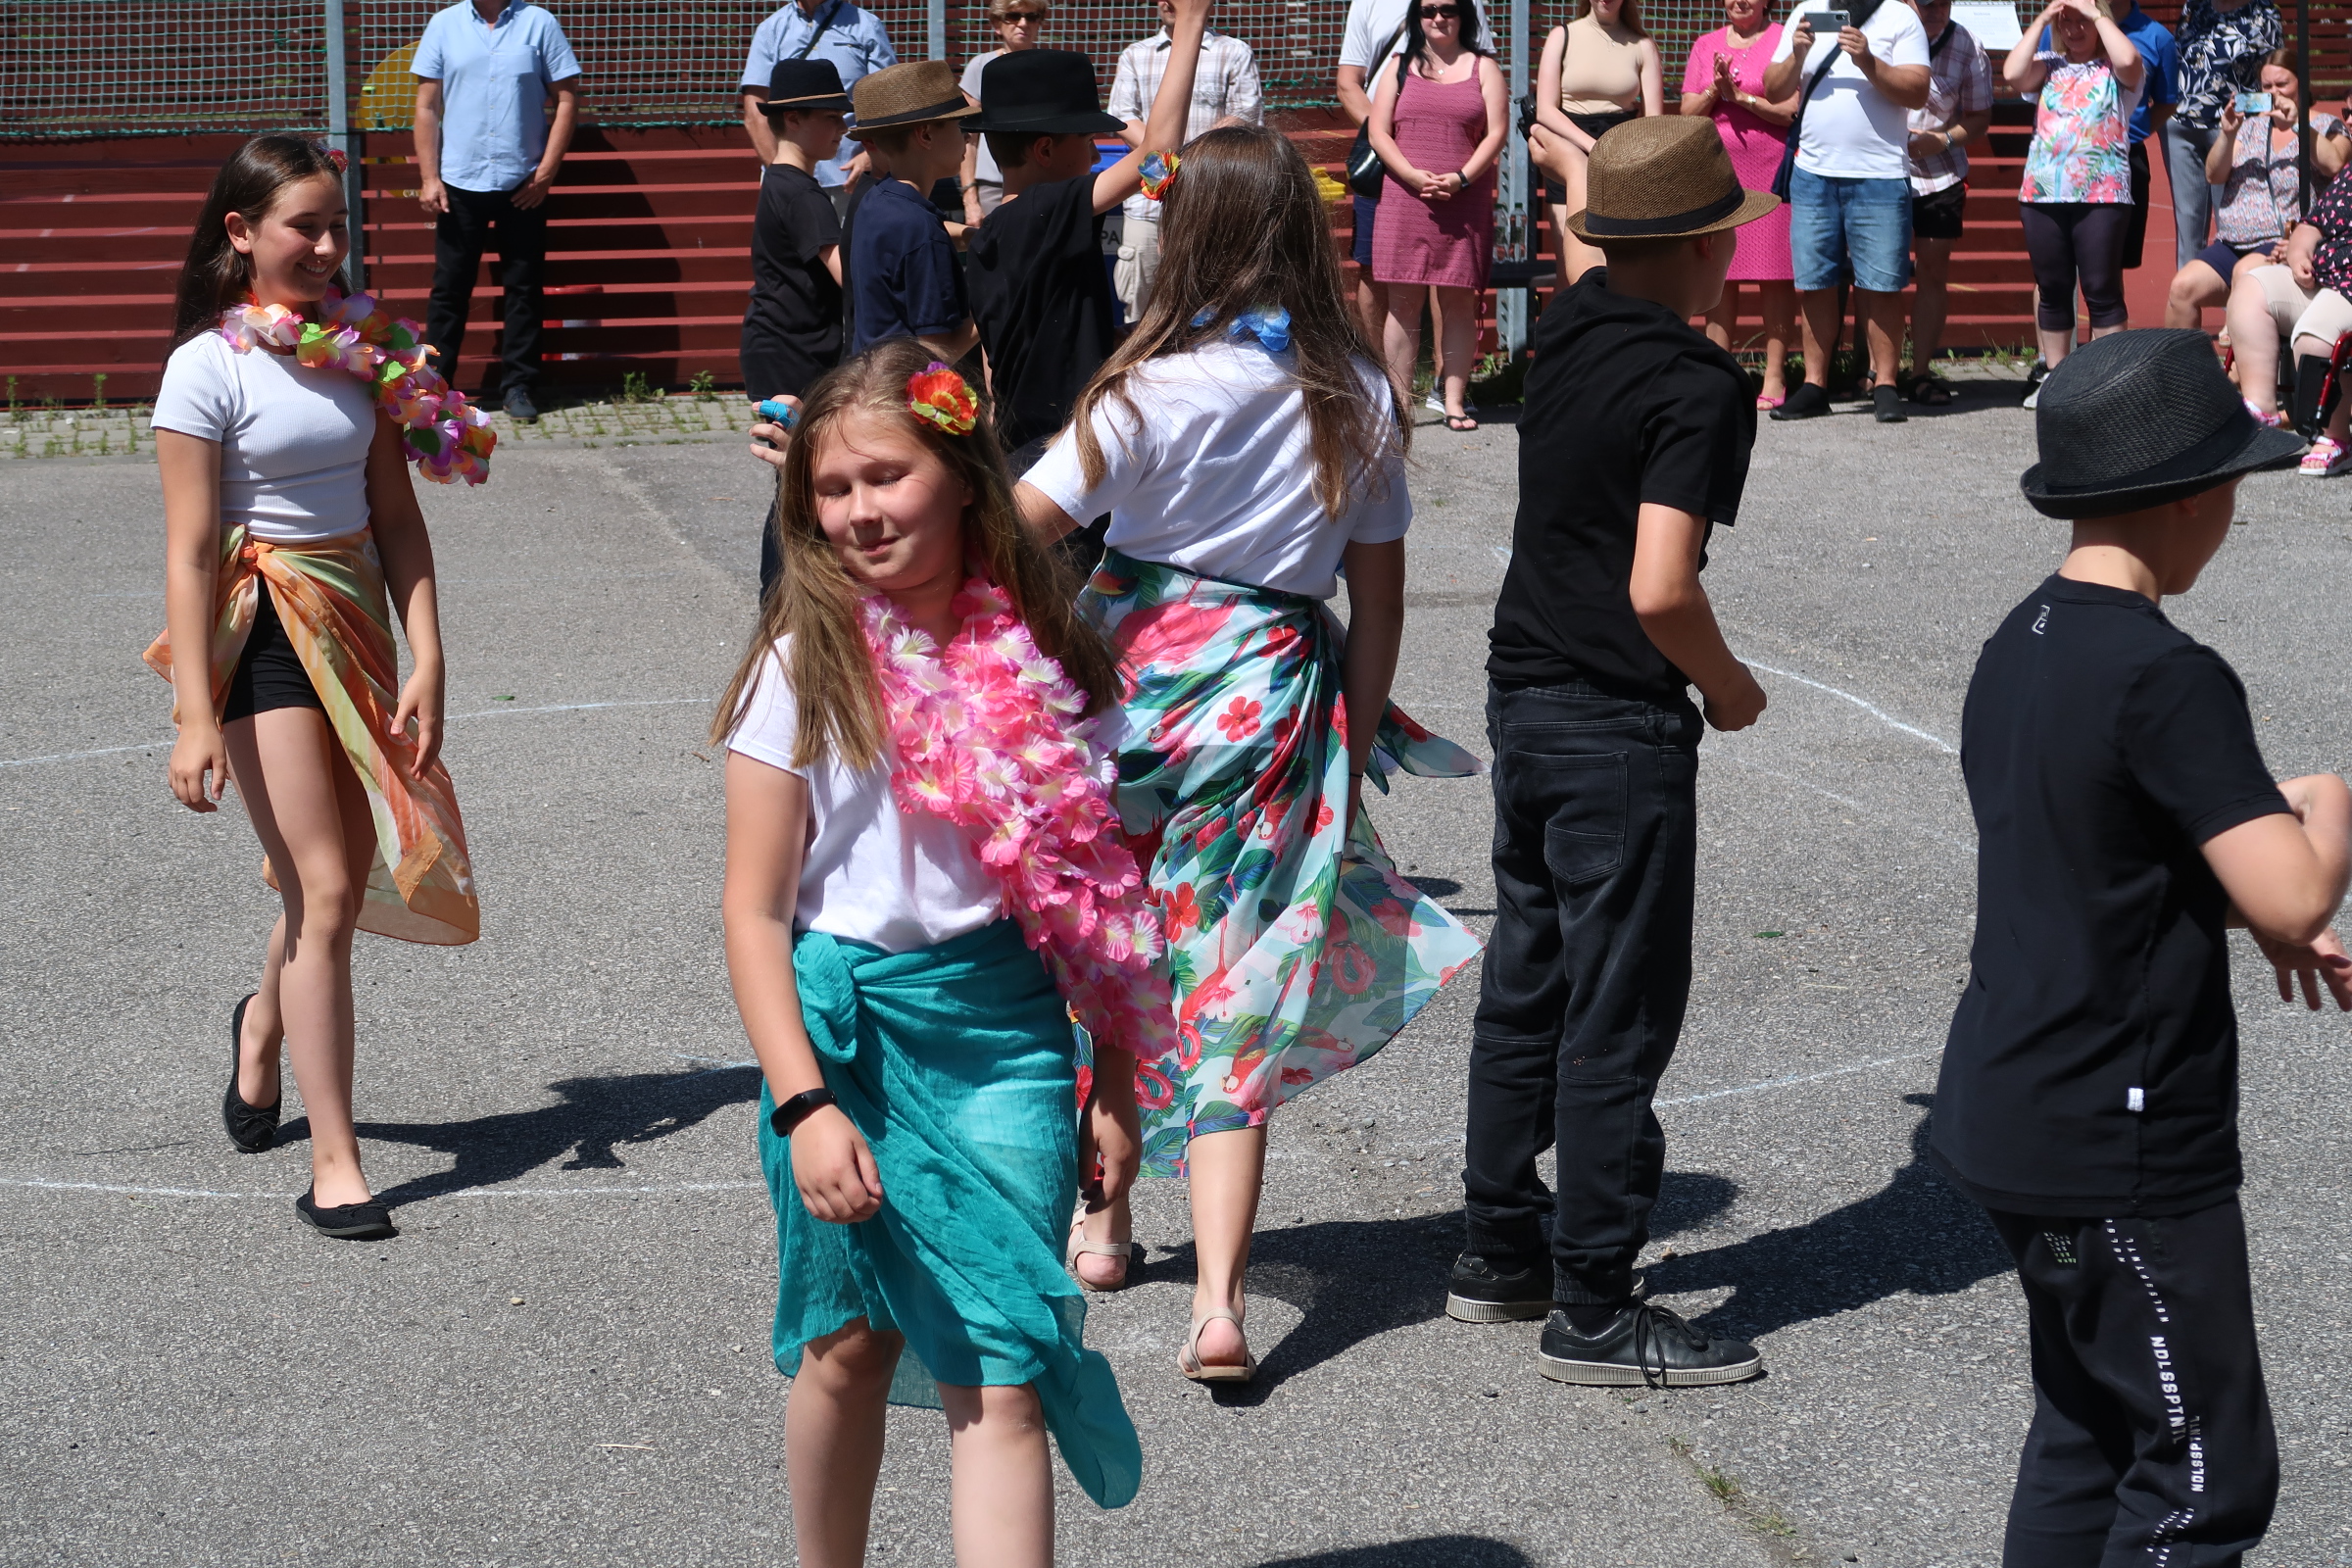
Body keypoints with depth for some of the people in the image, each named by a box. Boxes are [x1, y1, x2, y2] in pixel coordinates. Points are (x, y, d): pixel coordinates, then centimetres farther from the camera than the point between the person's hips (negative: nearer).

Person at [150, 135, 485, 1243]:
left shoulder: (363, 351, 7)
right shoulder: (209, 366, -10)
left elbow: (396, 516, 7)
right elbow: (189, 552, -13)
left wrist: (426, 660, -2)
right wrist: (196, 715, -18)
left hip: (356, 625, 6)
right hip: (265, 638, -6)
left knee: (341, 876, 14)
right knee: (325, 888, -10)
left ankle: (263, 1027, 46)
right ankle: (334, 1162, -4)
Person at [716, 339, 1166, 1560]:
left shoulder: (1039, 659, 1)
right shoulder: (807, 664, -5)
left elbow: (1095, 889, 8)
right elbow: (754, 911, -7)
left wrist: (1115, 1084, 8)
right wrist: (804, 1103, -15)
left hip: (1001, 1025, 1)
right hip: (844, 1021, -1)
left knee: (998, 1381, -5)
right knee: (848, 1344, 11)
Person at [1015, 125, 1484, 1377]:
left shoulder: (1153, 387, -12)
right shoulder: (1357, 396, -1)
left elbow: (1020, 528, -11)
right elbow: (1378, 594, 3)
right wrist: (1353, 739, 11)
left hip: (1137, 671, -2)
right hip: (1276, 696, 2)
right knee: (1231, 989, 3)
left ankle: (1103, 1219, 35)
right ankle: (1218, 1297, -7)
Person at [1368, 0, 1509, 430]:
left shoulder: (1483, 67, 10)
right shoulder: (1401, 67, 12)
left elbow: (1496, 132, 1)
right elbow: (1379, 132, 4)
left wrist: (1461, 178, -13)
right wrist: (1414, 176, -11)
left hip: (1465, 199, 0)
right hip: (1405, 198, 1)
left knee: (1459, 302, 0)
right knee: (1403, 301, -2)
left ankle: (1454, 402, 2)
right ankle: (1399, 403, 0)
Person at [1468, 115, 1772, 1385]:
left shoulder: (1568, 331, 5)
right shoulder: (1696, 388, -19)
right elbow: (1659, 590, -25)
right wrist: (1727, 685, -10)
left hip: (1524, 696, 9)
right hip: (1619, 726, -8)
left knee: (1527, 981, 18)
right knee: (1619, 1014, -1)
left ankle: (1499, 1252, 28)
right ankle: (1592, 1311, 5)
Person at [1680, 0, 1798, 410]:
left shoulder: (1783, 40, 0)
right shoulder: (1705, 46, 14)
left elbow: (1794, 110, -7)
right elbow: (1688, 113, 10)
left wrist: (1742, 97, -13)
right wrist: (1714, 92, -8)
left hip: (1771, 172, -4)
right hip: (1718, 172, 4)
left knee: (1774, 276, -3)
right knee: (1719, 276, 4)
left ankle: (1774, 377, 0)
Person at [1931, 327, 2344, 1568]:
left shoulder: (2016, 651, 7)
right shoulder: (2167, 679, -21)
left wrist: (2252, 914, 14)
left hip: (2007, 1121, 9)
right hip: (2122, 1151, -9)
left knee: (2087, 1429, 20)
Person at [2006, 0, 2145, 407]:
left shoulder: (2114, 68, 7)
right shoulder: (2047, 65, 15)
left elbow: (2129, 60, -17)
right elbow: (2012, 74, -3)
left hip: (2102, 195, -4)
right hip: (2042, 194, 4)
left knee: (2101, 289, -5)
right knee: (2052, 289, 8)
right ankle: (2054, 377, 16)